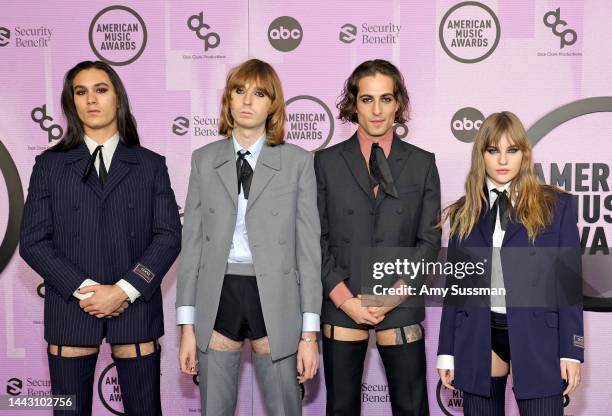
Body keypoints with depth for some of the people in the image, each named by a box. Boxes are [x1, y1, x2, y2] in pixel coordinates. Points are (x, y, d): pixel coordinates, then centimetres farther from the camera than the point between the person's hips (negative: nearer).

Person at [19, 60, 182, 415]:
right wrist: (83, 289, -12)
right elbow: (33, 241, 0)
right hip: (71, 309, 0)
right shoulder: (50, 165, 7)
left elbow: (169, 235, -2)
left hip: (135, 307, 0)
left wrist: (124, 291, -13)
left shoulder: (151, 165, 7)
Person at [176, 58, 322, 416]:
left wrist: (310, 333, -5)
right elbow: (192, 242, 5)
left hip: (275, 301, -1)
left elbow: (309, 245, -2)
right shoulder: (204, 159, 6)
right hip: (217, 299, 2)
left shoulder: (298, 161, 0)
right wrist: (187, 326, 1)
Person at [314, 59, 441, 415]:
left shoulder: (422, 164, 5)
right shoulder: (327, 162, 3)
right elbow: (316, 238, 0)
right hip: (341, 306, 0)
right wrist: (345, 298, -9)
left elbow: (429, 241, 2)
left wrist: (391, 296, -8)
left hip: (401, 307, 0)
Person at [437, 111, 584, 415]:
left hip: (536, 337, -2)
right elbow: (454, 284, 9)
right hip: (477, 339, 2)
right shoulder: (464, 213, 8)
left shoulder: (556, 206, 2)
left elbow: (569, 282, 1)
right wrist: (446, 352, 7)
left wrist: (571, 351, -4)